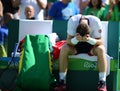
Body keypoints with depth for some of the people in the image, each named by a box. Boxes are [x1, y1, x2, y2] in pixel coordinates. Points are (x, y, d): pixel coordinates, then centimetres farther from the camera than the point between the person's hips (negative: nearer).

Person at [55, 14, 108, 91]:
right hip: (76, 45, 1)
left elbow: (100, 42, -22)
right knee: (64, 48, -29)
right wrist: (76, 39, -45)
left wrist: (89, 39, -43)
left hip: (92, 45, -1)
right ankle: (62, 81, -23)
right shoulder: (72, 21, -27)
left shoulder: (96, 21, -28)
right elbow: (68, 41, -23)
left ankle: (102, 83, -30)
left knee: (101, 49, -33)